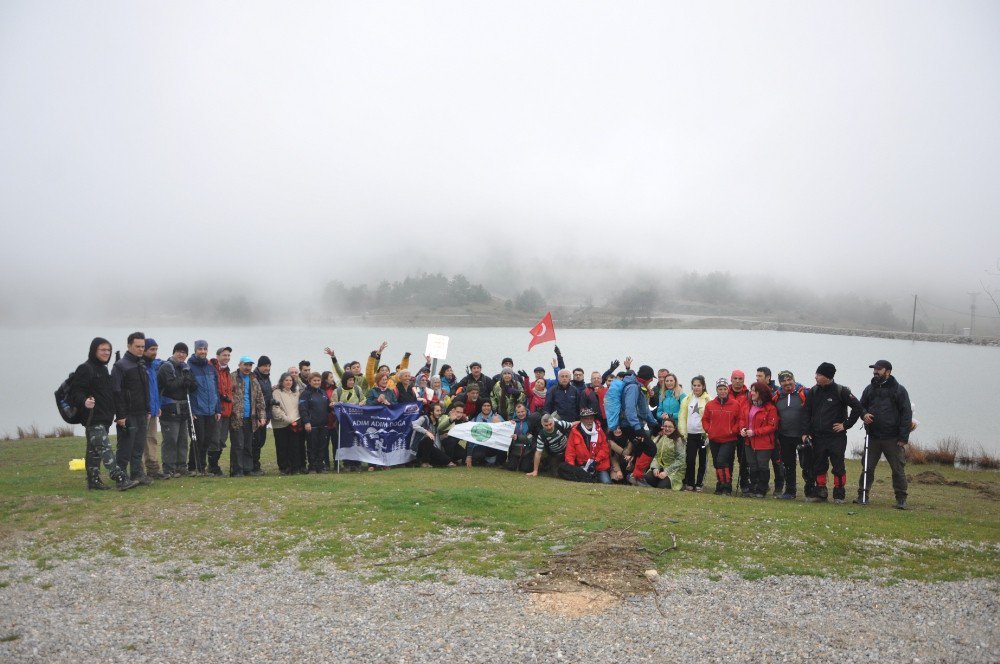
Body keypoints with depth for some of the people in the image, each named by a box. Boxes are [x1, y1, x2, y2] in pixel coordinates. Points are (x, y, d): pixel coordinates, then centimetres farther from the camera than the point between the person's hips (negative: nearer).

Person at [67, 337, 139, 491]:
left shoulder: (103, 369, 18)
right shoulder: (85, 369, -9)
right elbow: (75, 392, -15)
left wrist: (112, 412, 20)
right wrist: (84, 401, -33)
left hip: (104, 418, 9)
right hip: (93, 419, -9)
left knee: (94, 451, 13)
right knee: (105, 449, -13)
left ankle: (93, 481, 18)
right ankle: (121, 479, -20)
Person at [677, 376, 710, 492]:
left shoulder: (708, 400, -4)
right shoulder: (687, 400, 8)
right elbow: (682, 417, 8)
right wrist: (683, 432, 1)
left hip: (703, 434, -3)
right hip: (691, 434, 3)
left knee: (702, 460, 6)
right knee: (689, 460, 1)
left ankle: (699, 484, 14)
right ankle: (689, 483, 12)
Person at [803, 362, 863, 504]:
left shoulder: (841, 391, -7)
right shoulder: (814, 392, 7)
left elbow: (858, 407, -6)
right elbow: (807, 413, 10)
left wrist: (846, 424, -6)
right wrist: (806, 432, 3)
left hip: (836, 436, -4)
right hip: (818, 436, 4)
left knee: (838, 466, 0)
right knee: (819, 466, 8)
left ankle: (839, 494, 10)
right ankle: (820, 493, 19)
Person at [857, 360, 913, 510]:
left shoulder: (899, 390, -2)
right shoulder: (869, 389, 11)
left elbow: (906, 414, -4)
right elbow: (861, 406, 21)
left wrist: (903, 437, -10)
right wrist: (864, 414, -5)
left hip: (893, 439, -3)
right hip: (873, 438, 3)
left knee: (898, 469, 2)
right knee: (867, 468, 5)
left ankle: (901, 499, 11)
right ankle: (863, 496, 12)